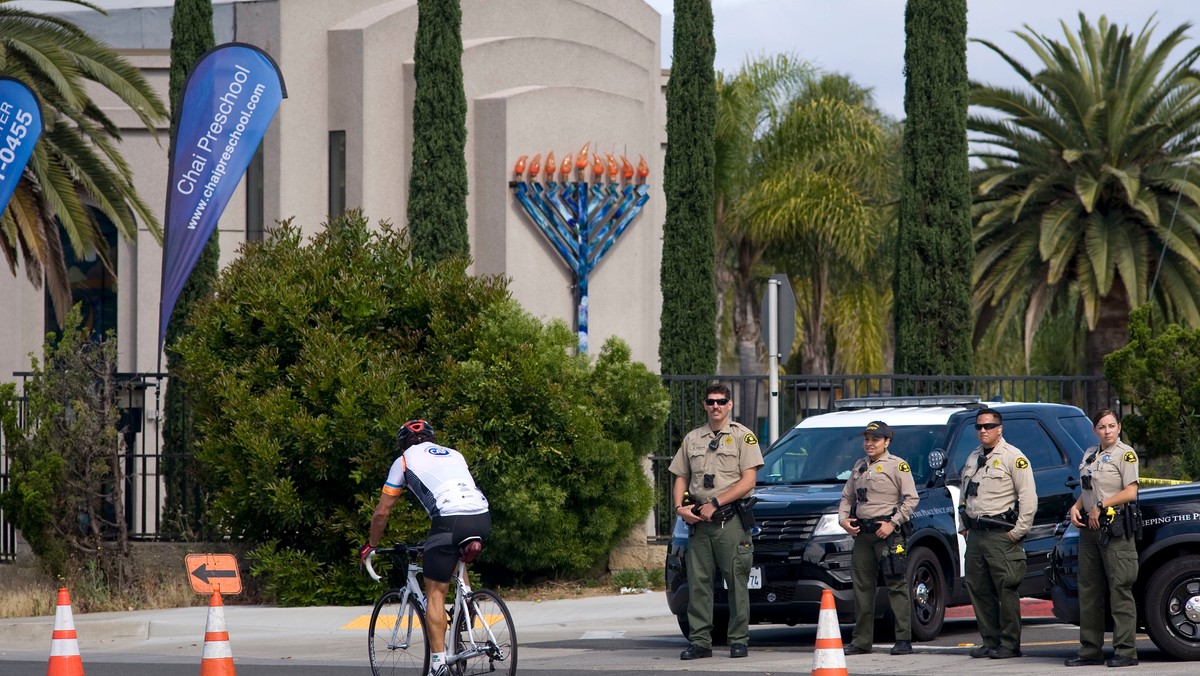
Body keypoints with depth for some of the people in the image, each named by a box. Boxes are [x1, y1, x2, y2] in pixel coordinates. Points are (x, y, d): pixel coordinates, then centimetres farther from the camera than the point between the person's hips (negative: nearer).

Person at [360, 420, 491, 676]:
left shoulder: (404, 461, 20)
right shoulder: (454, 455, 32)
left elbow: (382, 511, 23)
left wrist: (371, 545, 39)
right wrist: (472, 538, 57)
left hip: (449, 519, -5)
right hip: (482, 518, 5)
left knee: (435, 593, 4)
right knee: (457, 557, 37)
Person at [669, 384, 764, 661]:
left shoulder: (743, 436, 1)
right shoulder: (692, 439, 16)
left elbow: (748, 480, -7)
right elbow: (680, 478, 18)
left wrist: (715, 504, -12)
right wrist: (680, 507, -1)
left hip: (730, 520, -4)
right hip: (698, 521, 4)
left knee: (736, 582, -3)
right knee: (697, 582, 1)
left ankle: (739, 640, 1)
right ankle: (699, 641, 4)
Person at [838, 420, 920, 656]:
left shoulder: (898, 466, -2)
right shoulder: (859, 466, 19)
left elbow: (911, 499, -8)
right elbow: (847, 497, 24)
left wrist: (893, 523, -15)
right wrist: (843, 519, 6)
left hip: (887, 532, -7)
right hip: (862, 534, 7)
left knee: (897, 586, -8)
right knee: (862, 587, 7)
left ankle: (904, 640, -8)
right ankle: (861, 641, 12)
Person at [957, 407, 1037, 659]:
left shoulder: (1013, 458, -6)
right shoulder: (973, 458, 18)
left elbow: (1029, 497, -10)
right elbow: (965, 494, 27)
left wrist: (1019, 531, -12)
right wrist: (964, 524, 17)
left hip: (1001, 535, -8)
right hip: (975, 534, 8)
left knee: (1006, 590, -8)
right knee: (978, 589, 8)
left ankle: (1010, 644, -5)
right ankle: (990, 641, 14)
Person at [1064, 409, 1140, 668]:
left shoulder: (1125, 454, -4)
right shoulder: (1090, 455, 18)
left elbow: (1130, 492, -12)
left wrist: (1100, 506, -13)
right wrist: (1076, 507, 6)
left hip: (1115, 528, -8)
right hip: (1089, 528, 8)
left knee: (1120, 589, -8)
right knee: (1089, 590, 8)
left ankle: (1125, 651, -9)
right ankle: (1090, 650, 14)